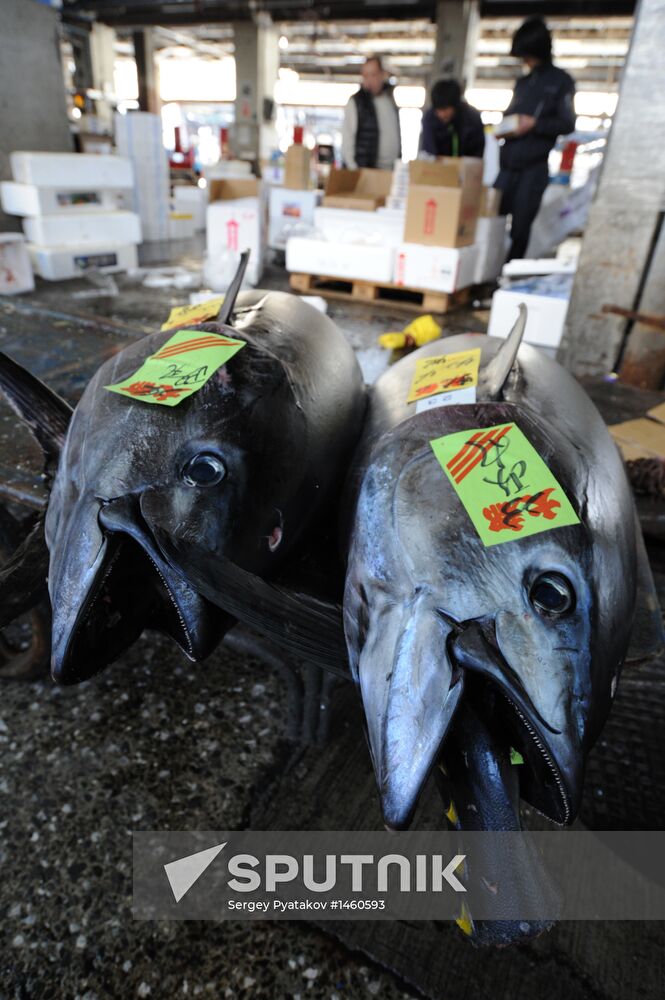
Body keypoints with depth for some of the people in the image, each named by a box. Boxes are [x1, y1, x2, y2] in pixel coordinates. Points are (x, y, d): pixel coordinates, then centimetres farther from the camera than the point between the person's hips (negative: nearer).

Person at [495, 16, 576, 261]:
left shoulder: (561, 82, 3)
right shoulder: (522, 83, 20)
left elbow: (567, 124, -3)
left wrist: (534, 124, -15)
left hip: (535, 166, -6)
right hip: (509, 163, 6)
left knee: (520, 225, -5)